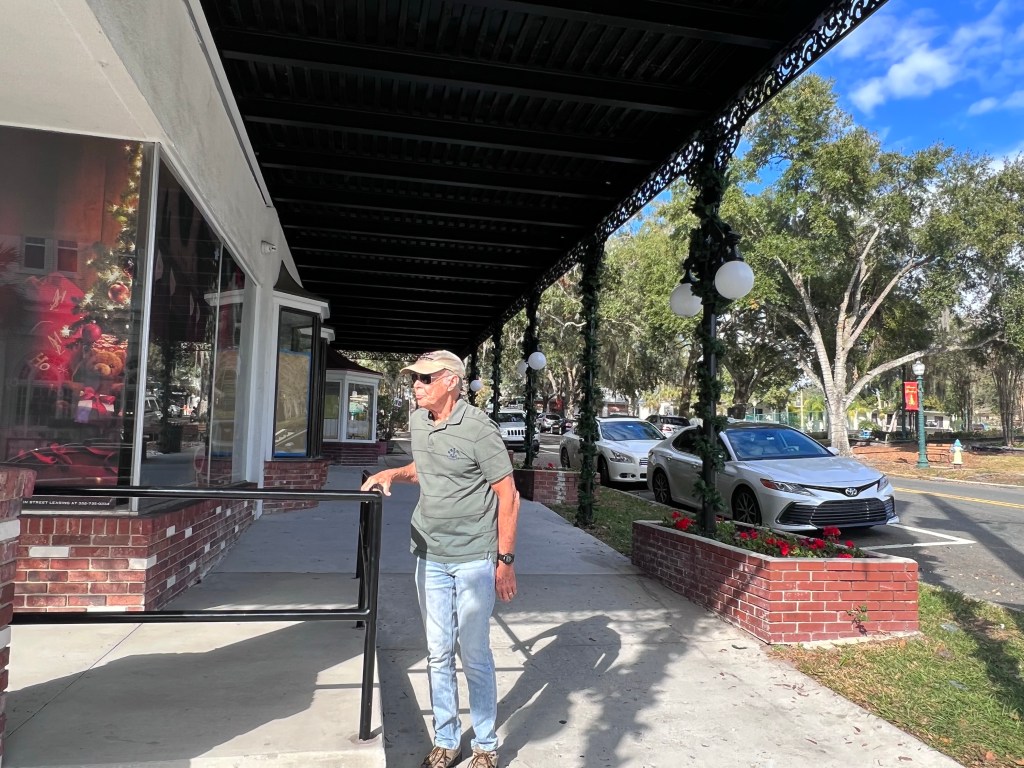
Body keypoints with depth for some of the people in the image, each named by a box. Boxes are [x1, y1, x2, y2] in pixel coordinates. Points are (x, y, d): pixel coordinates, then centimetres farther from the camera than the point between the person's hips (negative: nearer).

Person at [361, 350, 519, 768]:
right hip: (430, 556, 6)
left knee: (475, 655, 6)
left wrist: (505, 560, -13)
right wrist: (393, 473, 1)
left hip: (474, 558, -6)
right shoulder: (418, 421, 3)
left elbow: (507, 495, -13)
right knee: (438, 654, 14)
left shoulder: (478, 428, -17)